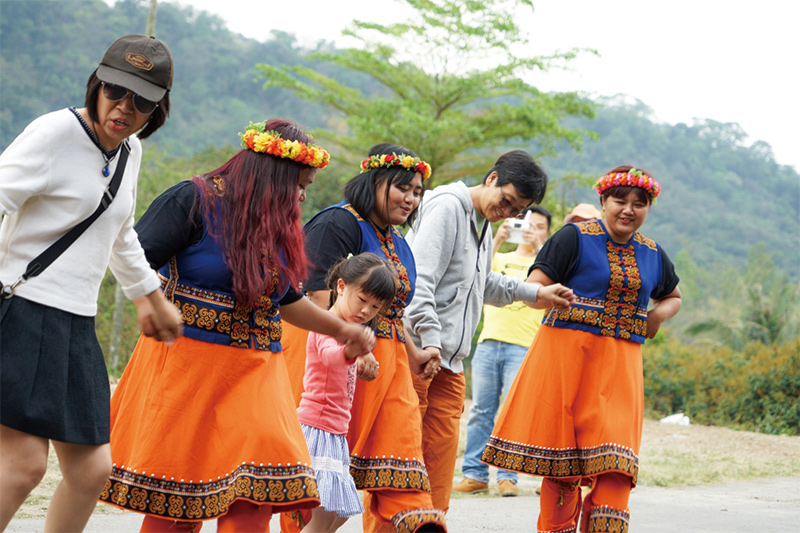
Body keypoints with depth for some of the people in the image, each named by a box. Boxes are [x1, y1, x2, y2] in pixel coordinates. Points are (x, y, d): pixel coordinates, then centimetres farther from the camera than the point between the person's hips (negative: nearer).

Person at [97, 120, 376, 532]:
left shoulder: (278, 224, 15)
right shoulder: (193, 200, -7)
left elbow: (285, 299, 28)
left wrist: (340, 329, 31)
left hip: (254, 372, 6)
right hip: (187, 360, -6)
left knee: (255, 496, -8)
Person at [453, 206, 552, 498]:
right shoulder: (500, 258, 20)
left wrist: (537, 246, -13)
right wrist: (497, 239, -12)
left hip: (523, 346, -2)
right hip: (488, 343, 3)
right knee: (481, 410, 0)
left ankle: (507, 476, -4)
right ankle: (475, 475, 4)